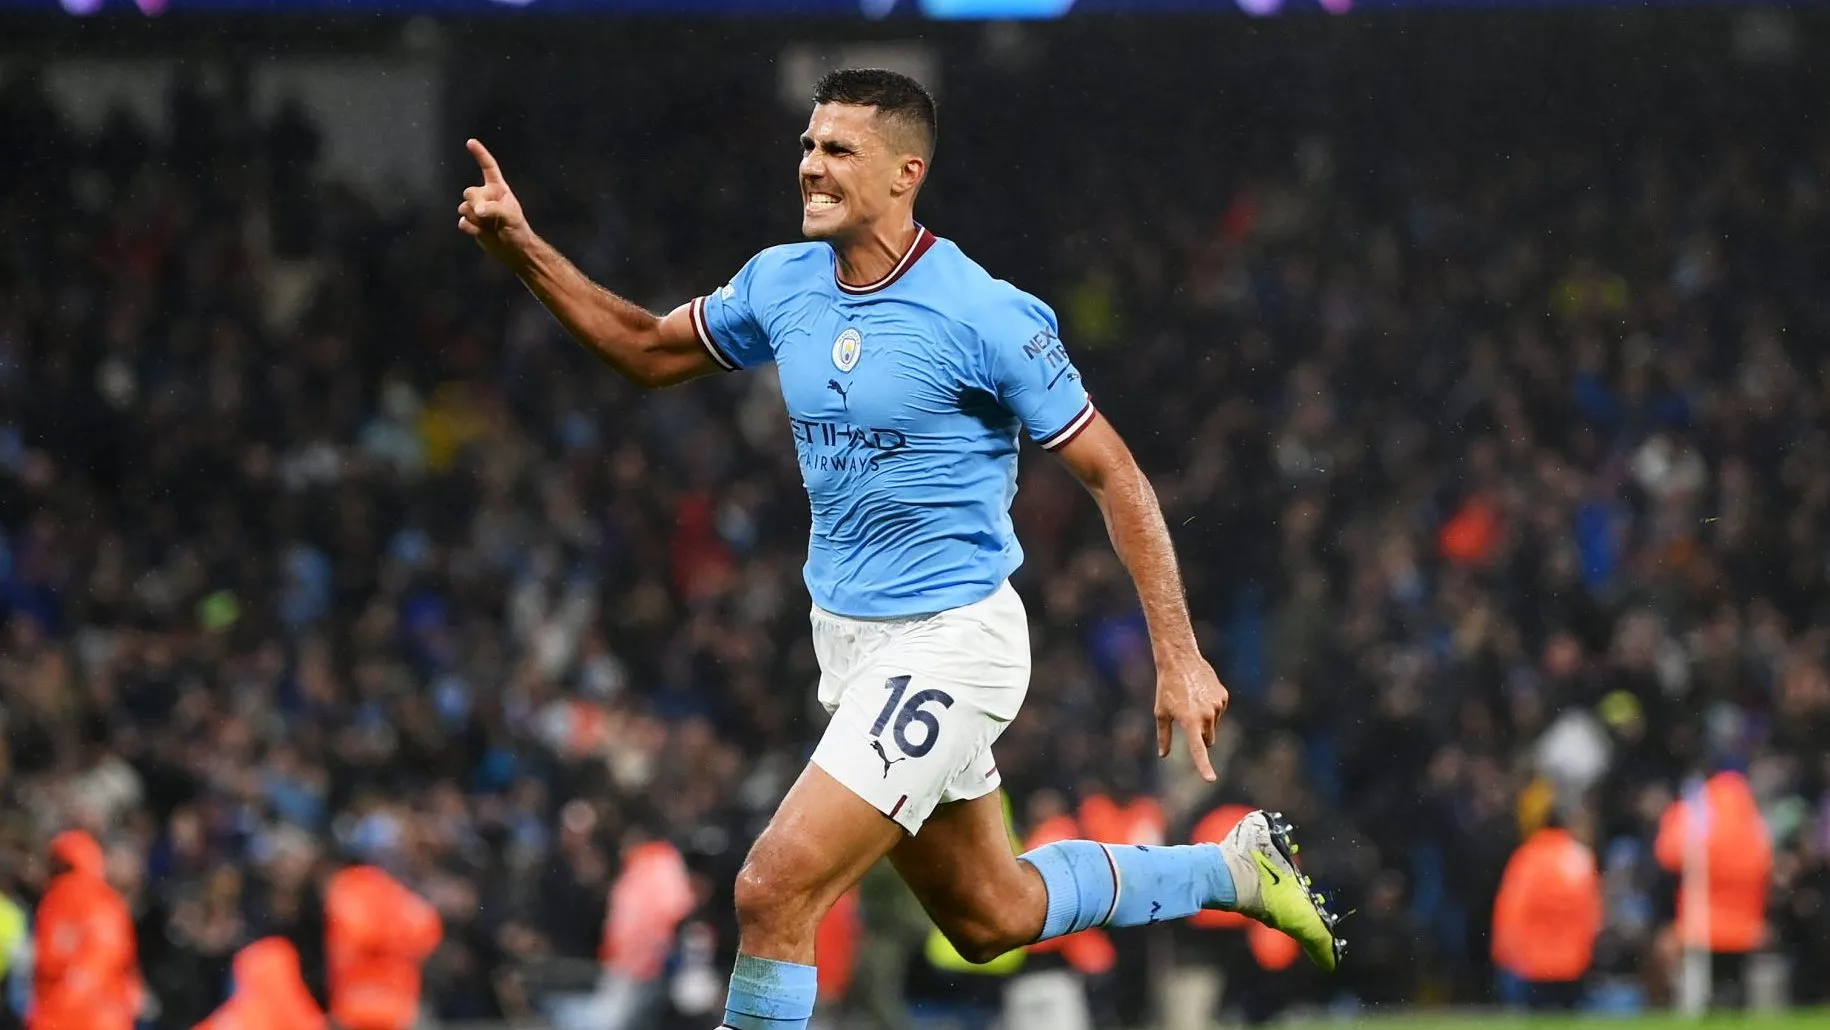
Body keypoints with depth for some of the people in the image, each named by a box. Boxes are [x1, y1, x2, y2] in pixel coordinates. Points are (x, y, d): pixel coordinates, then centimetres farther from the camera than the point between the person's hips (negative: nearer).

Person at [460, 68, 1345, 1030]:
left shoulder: (985, 316, -18)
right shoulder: (782, 283, 2)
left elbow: (1114, 476, -12)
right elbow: (647, 347, 18)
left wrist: (1179, 658, -15)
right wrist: (520, 246, 4)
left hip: (949, 643, -8)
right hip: (848, 638, 8)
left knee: (774, 889, -18)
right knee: (991, 917, 19)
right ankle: (1234, 868, 39)